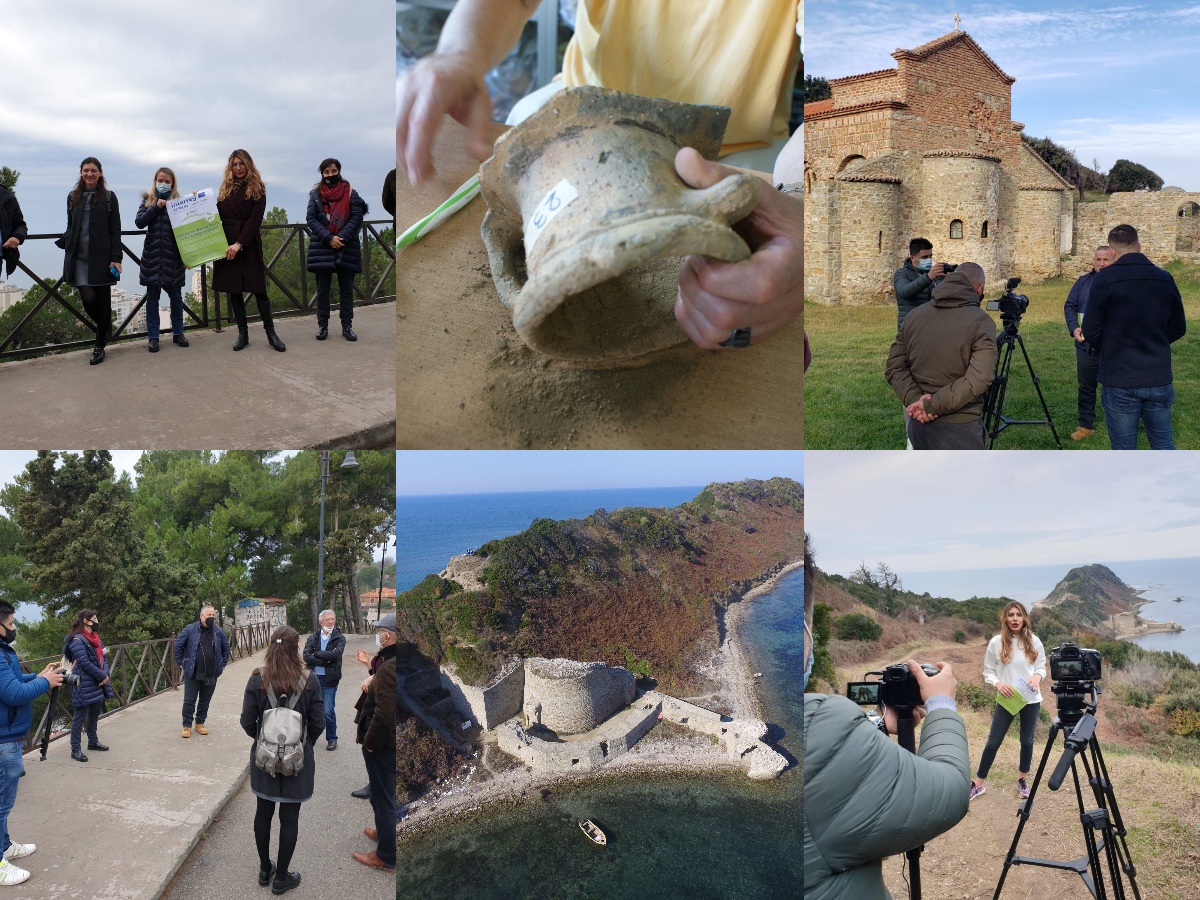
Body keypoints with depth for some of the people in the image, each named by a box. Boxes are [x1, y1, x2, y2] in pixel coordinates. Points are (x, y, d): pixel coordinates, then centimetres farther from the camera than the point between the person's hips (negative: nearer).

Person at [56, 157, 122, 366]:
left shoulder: (109, 197, 2)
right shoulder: (73, 197, 10)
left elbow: (115, 230, -1)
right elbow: (71, 227, 17)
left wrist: (116, 258, -9)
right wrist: (65, 243, -3)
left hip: (102, 257, -2)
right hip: (79, 258, 2)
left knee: (103, 301, 2)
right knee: (88, 299, -10)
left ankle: (100, 346, 13)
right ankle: (105, 328, 22)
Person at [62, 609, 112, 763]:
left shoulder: (95, 638, 14)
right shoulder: (77, 640, -14)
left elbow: (104, 658, 13)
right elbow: (84, 663, -19)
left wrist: (105, 675, -5)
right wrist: (102, 676, -14)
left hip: (98, 683, 9)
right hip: (85, 685, -9)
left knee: (94, 714, 19)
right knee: (80, 716, -4)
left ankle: (93, 741, 33)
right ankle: (75, 749, 1)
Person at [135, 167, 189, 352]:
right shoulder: (148, 200, 7)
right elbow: (139, 222, -5)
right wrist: (156, 207, -14)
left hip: (173, 256, -1)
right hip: (152, 256, 1)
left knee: (176, 295, 8)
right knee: (152, 297, 4)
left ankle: (177, 333, 21)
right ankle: (153, 337, 9)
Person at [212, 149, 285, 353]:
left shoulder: (257, 188, 1)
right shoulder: (225, 189, 14)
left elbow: (255, 219, -9)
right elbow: (218, 216, 13)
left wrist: (239, 244, -18)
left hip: (249, 245, -4)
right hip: (226, 245, 4)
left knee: (258, 288, -4)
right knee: (234, 290, 4)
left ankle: (271, 333, 2)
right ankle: (242, 333, 11)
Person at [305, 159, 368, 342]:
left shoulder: (350, 193, 4)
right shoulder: (315, 194, 6)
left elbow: (357, 218, -4)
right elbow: (311, 219, -3)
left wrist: (341, 238, -16)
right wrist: (329, 238, -15)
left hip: (346, 247, 0)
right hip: (322, 247, 1)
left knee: (346, 289, 4)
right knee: (322, 289, 5)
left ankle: (347, 326, 11)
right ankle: (322, 325, 12)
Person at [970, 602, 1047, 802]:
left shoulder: (1034, 642, -3)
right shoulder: (996, 643, -7)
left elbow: (1042, 666, 5)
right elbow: (988, 671, -2)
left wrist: (1037, 676, -17)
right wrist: (998, 684, -21)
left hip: (1031, 699, 2)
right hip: (1006, 700, -1)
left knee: (1027, 741, 14)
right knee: (993, 742, 3)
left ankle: (1022, 780, 33)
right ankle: (978, 784, 11)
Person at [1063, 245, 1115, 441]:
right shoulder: (1083, 281, 8)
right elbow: (1069, 306, 10)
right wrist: (1074, 328, -5)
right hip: (1085, 345, 4)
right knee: (1086, 386, 11)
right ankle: (1086, 425, 23)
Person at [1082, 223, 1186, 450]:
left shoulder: (1105, 279, -11)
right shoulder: (1165, 278, 4)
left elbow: (1091, 332, -8)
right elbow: (1178, 328, 12)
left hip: (1120, 382, -4)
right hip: (1159, 380, 4)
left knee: (1124, 450, 5)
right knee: (1164, 445, 16)